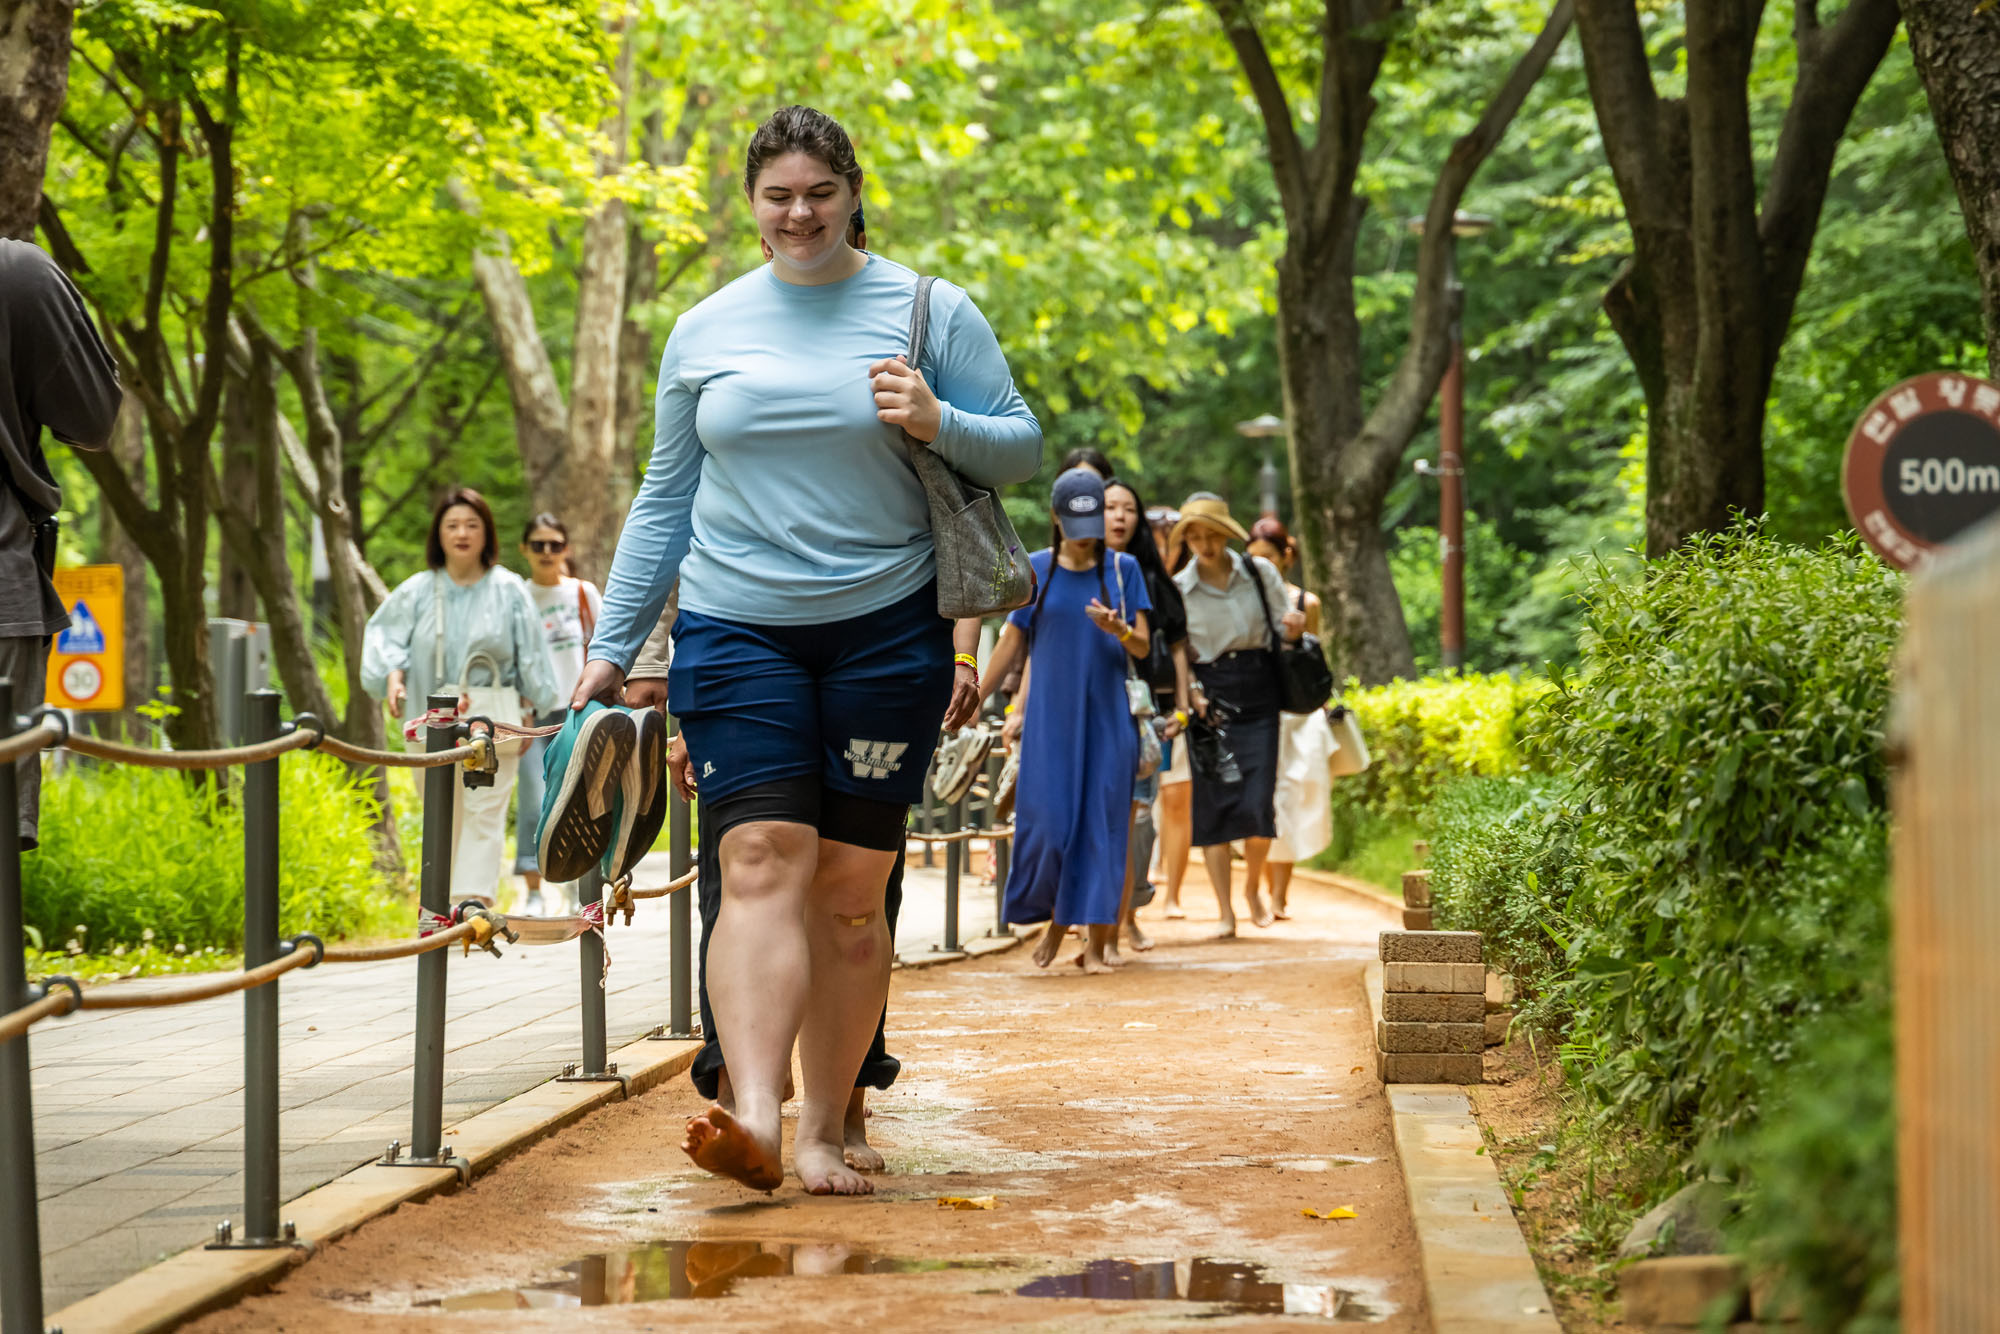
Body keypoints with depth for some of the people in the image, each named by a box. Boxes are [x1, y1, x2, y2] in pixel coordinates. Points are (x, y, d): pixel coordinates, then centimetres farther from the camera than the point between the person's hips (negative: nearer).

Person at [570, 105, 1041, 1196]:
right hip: (737, 631, 1)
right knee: (761, 863, -15)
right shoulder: (706, 331, 10)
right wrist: (610, 647, 10)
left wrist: (937, 424, -15)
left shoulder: (929, 312, 4)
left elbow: (1021, 448, 6)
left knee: (850, 889, 1)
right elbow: (664, 499, 14)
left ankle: (822, 1129, 8)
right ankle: (753, 1115, -28)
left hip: (885, 630, 0)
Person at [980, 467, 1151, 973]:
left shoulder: (1122, 568, 4)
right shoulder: (1034, 570, 4)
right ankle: (1055, 916, 19)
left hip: (1106, 714, 0)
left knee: (1102, 821, -3)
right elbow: (1012, 642, 10)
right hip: (1050, 716, 0)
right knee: (1046, 817, -5)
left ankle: (1097, 940, 0)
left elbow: (1143, 646, 1)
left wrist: (1119, 630, -21)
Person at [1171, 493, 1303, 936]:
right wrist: (1192, 694, -11)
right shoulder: (1177, 589, 1)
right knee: (1212, 805, -4)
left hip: (1258, 696, 0)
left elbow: (1286, 625, 8)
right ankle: (1225, 911, 3)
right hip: (1210, 699, 0)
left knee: (1257, 804, -7)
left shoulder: (1259, 572, 2)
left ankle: (1253, 886, 21)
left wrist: (1294, 625, -15)